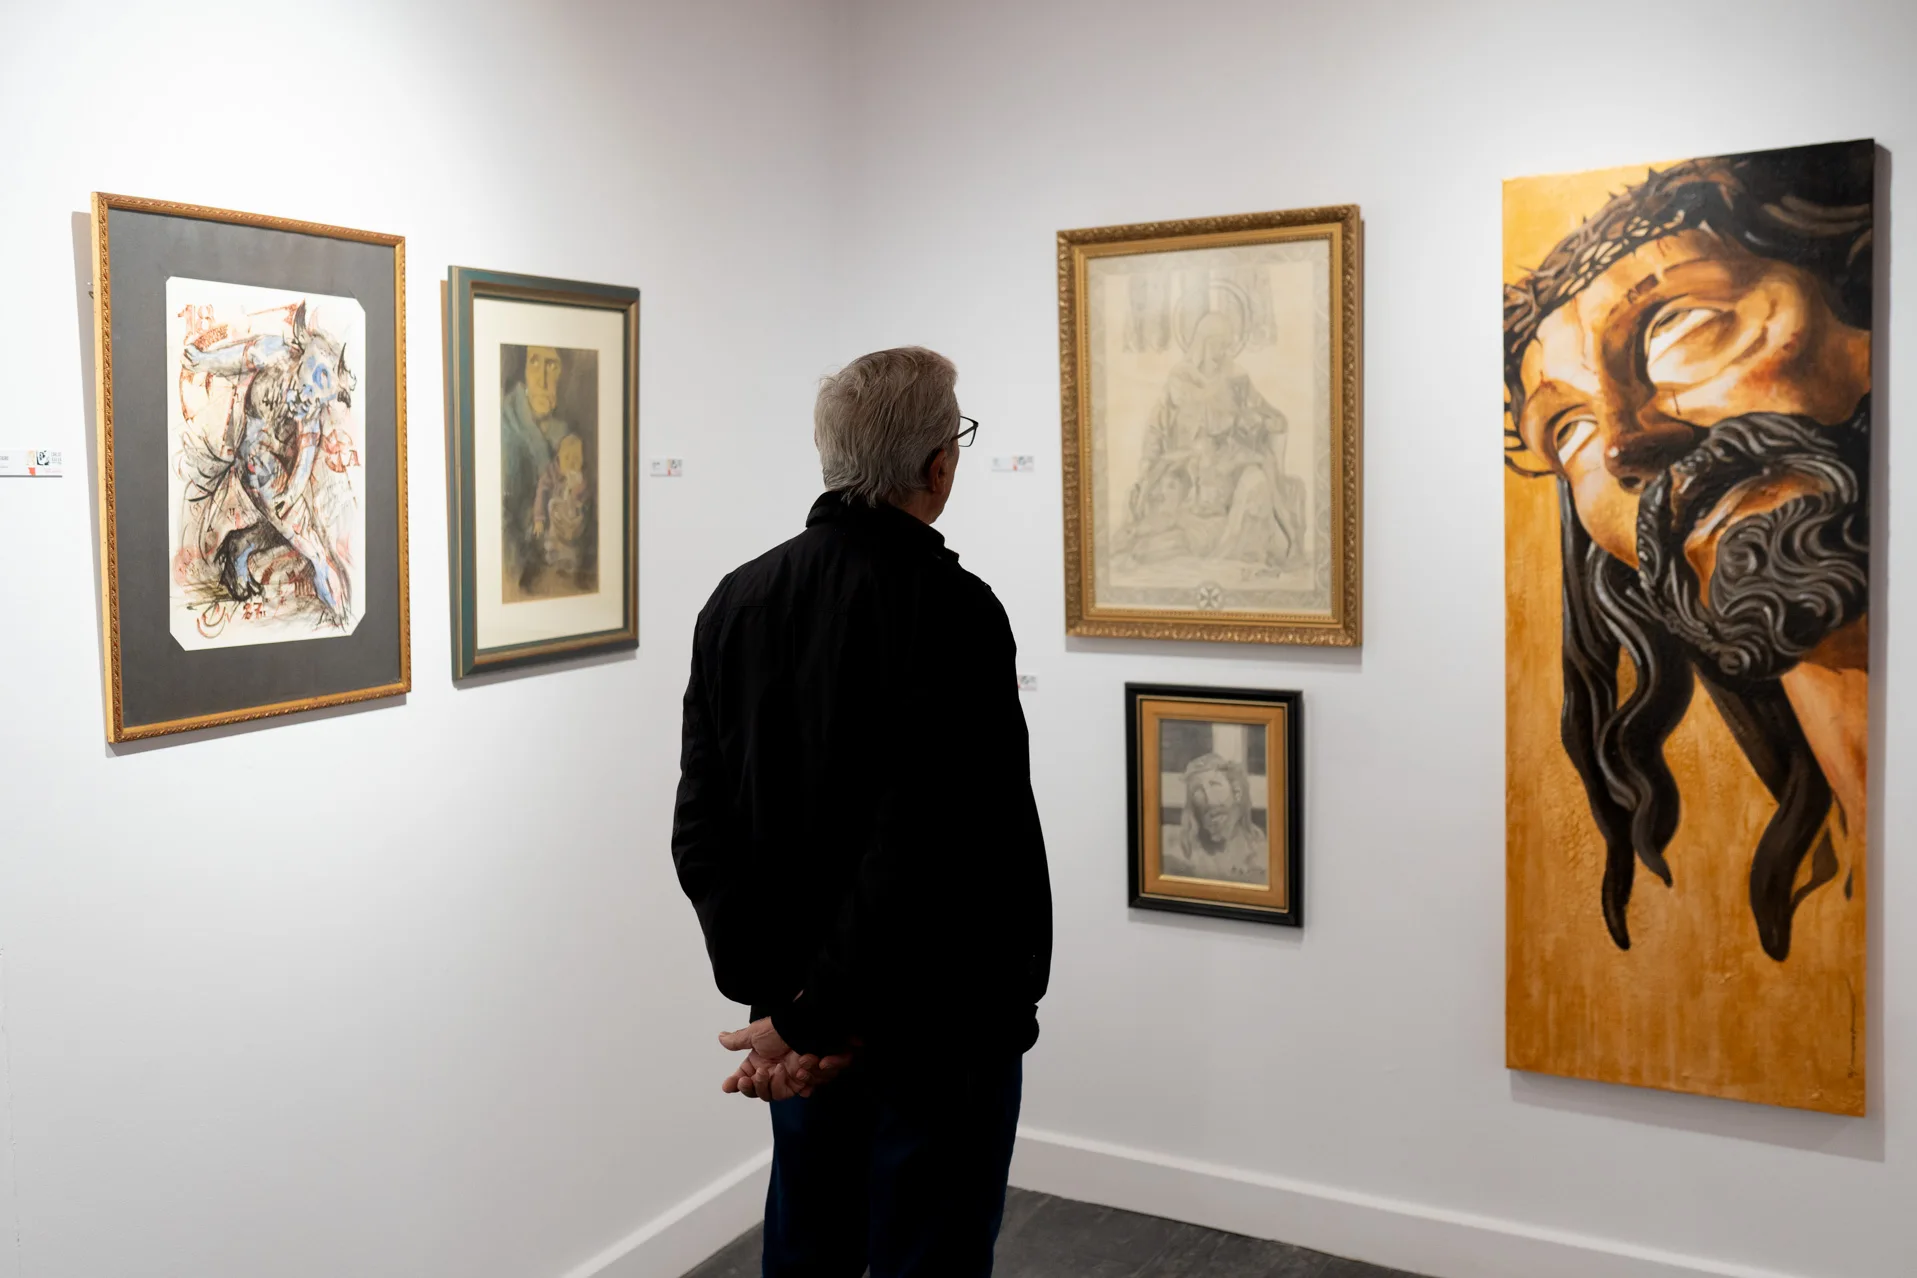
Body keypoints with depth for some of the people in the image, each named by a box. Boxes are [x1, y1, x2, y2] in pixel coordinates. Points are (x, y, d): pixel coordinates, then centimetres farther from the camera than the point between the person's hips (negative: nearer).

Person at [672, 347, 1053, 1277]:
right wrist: (818, 1017, -19)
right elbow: (920, 851, -27)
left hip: (797, 1003, 7)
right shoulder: (952, 612, -20)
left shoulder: (740, 599, 0)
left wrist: (783, 996, -5)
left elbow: (702, 827, -2)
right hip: (937, 1021, -6)